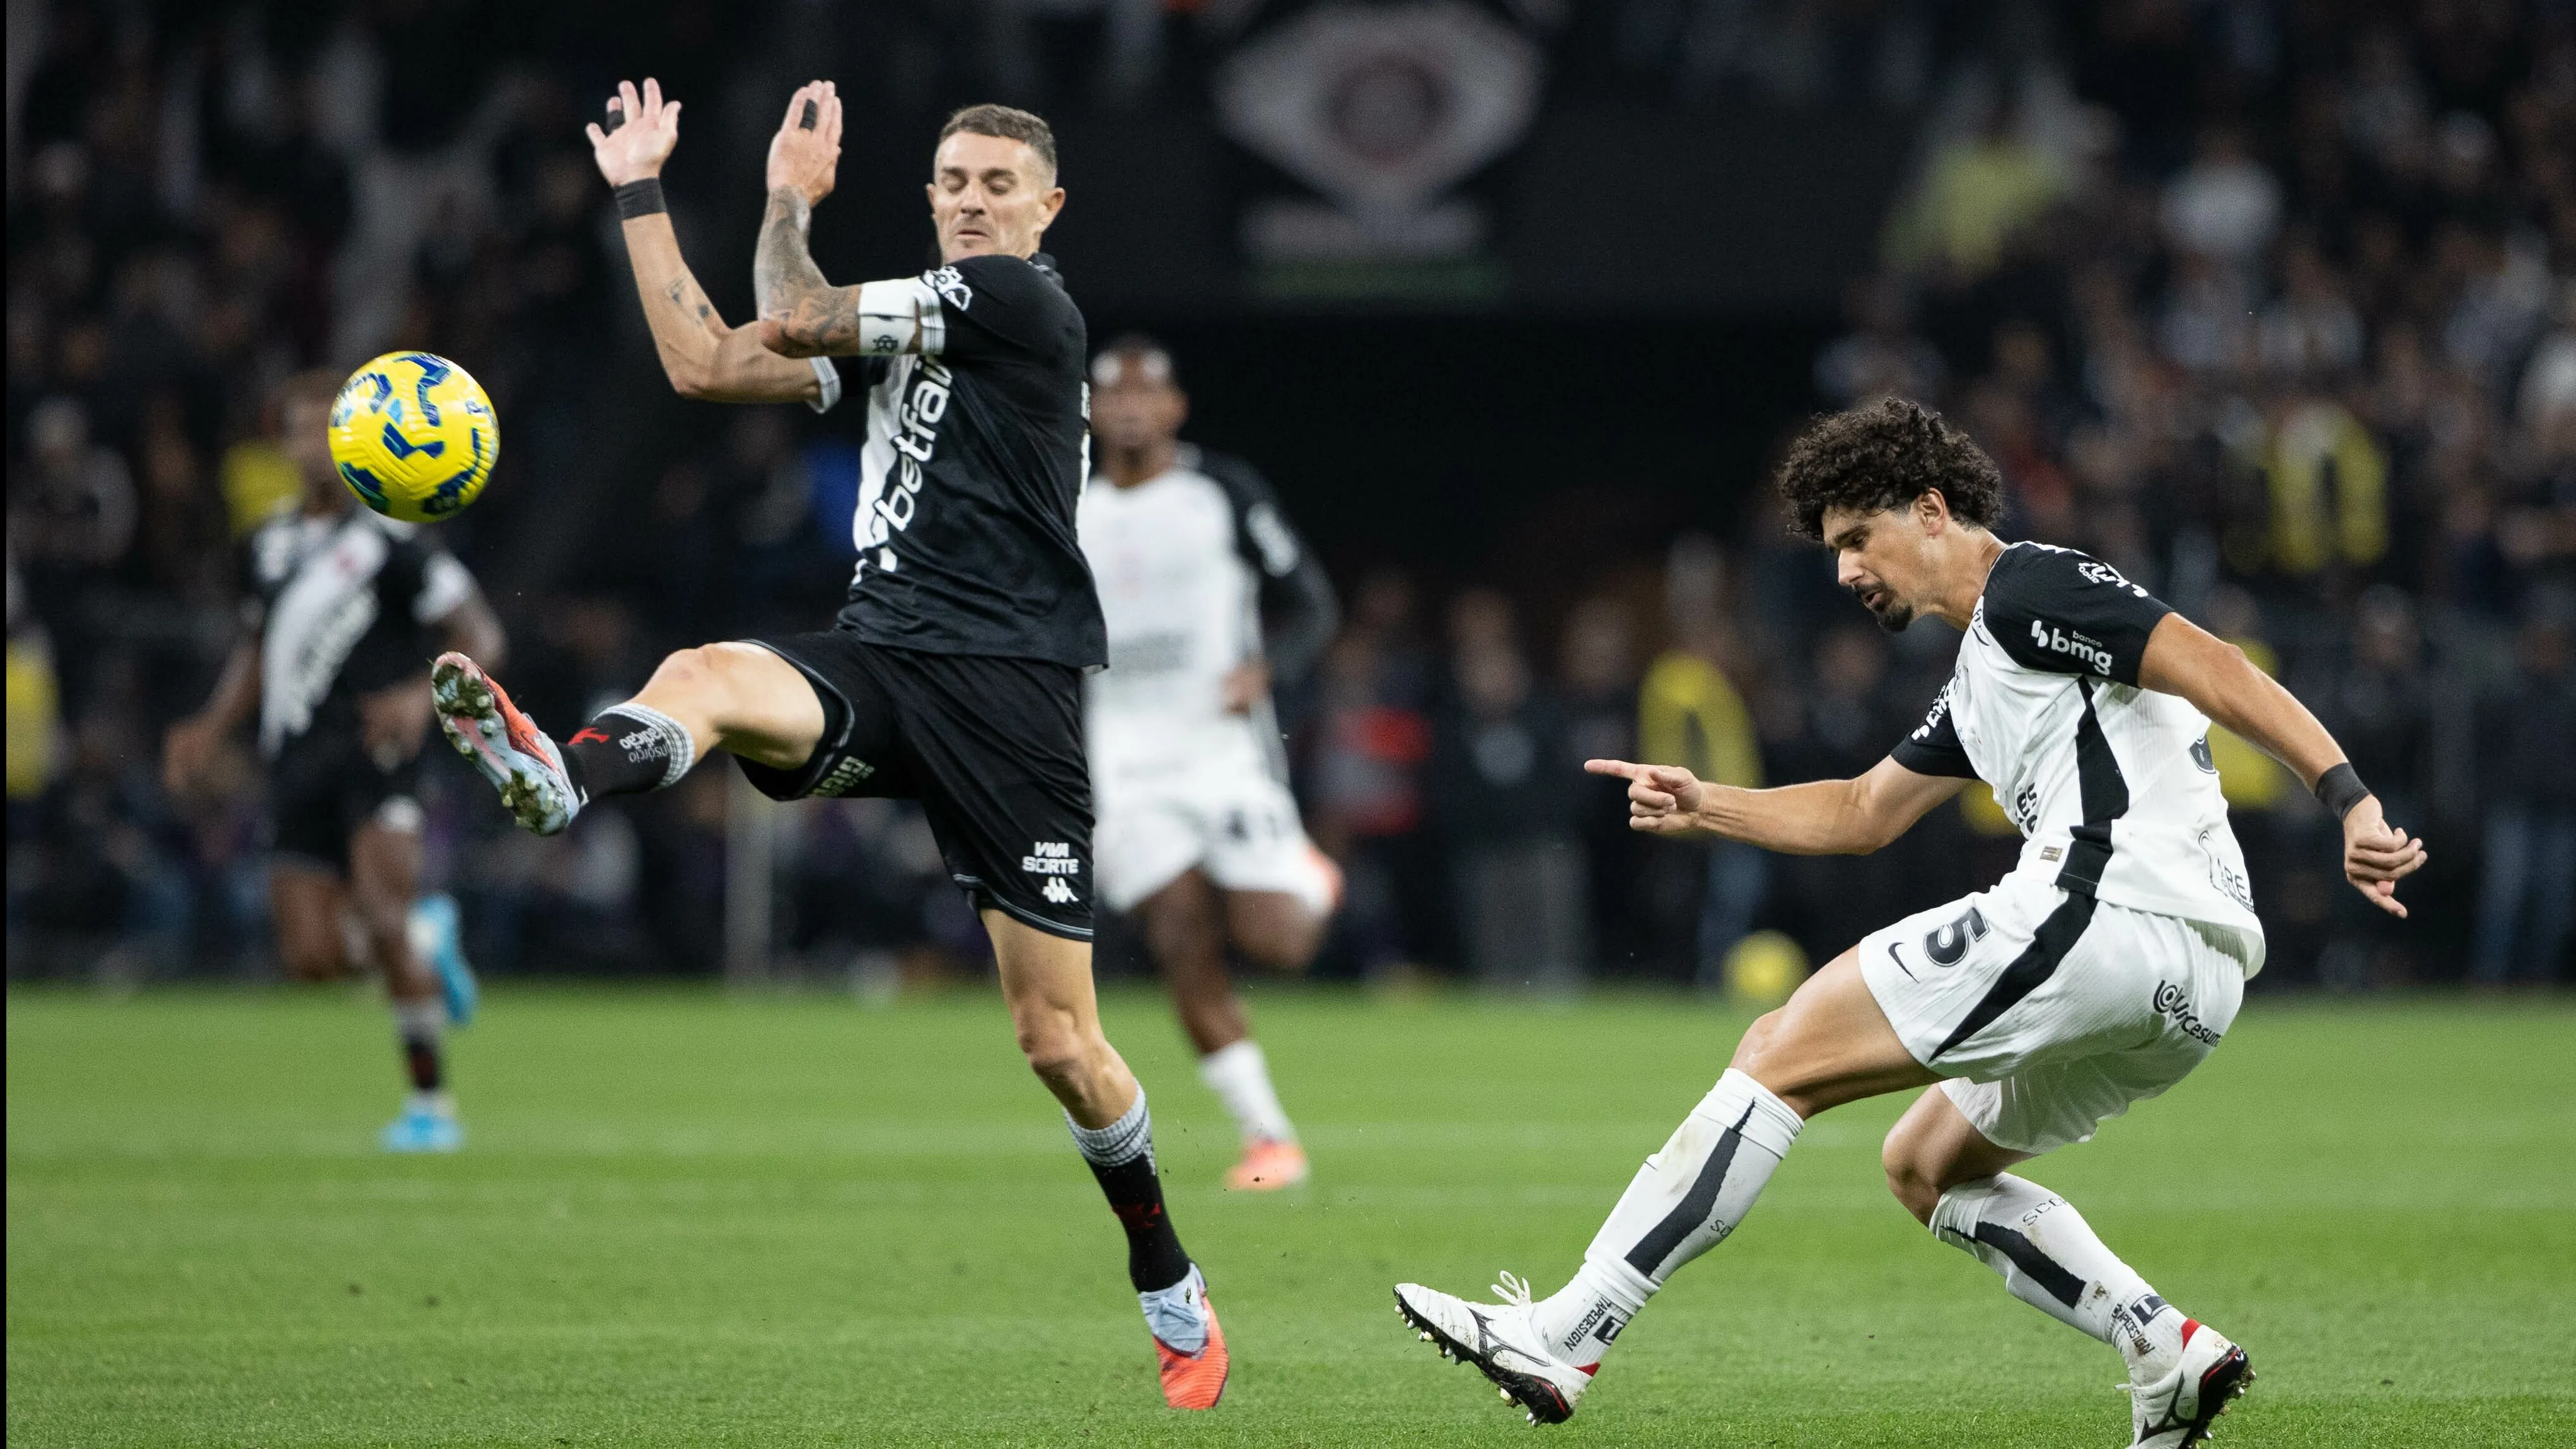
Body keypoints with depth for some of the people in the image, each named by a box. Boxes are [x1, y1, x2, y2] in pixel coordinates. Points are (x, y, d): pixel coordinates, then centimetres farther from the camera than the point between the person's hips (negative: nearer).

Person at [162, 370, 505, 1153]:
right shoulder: (268, 545, 17)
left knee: (384, 919, -21)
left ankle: (431, 1102, -11)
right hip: (297, 766, 6)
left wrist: (424, 695, -21)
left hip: (373, 749, -6)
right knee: (311, 957, -4)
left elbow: (479, 634, -4)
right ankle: (426, 935, 28)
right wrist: (213, 728, 15)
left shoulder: (389, 540, -3)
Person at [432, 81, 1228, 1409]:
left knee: (1056, 1040, -3)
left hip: (1009, 686, -6)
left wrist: (791, 199, 15)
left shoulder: (1017, 301, -4)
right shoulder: (905, 324, 19)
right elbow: (711, 362, 17)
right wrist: (640, 195, 17)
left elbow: (791, 319, -2)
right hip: (877, 657, 6)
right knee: (706, 676, -31)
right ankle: (557, 780, -64)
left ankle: (1172, 1292, 18)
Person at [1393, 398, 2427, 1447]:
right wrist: (1705, 808, 25)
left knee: (1779, 1054, -6)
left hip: (2103, 910, -10)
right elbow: (1864, 814, 38)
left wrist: (2351, 803, -23)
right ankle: (2169, 1354, 8)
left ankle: (1565, 1337, -11)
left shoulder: (2027, 590, -1)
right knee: (1925, 1164, 25)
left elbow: (2226, 678, -12)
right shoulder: (1982, 675, 29)